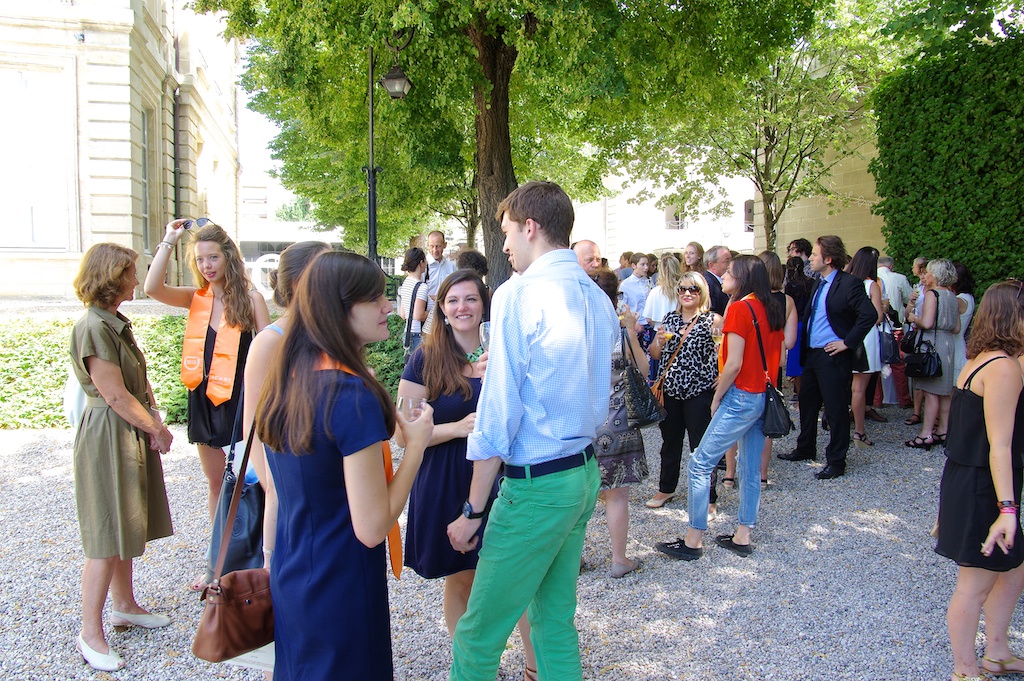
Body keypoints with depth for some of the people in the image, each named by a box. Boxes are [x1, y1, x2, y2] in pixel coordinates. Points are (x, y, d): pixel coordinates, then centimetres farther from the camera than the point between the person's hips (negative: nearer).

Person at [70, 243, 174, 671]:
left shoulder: (116, 323, 12)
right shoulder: (93, 327, -19)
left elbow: (140, 382, 12)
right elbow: (116, 395, -20)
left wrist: (156, 422, -1)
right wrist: (156, 430, -10)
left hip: (132, 435, 10)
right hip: (107, 438, -10)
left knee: (127, 527, 18)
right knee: (108, 538, -3)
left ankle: (125, 606, 33)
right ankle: (91, 634, 8)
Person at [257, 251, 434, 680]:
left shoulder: (286, 381, 0)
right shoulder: (352, 395, -25)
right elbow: (372, 527, -23)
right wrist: (416, 444, -15)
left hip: (290, 579, 8)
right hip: (341, 591, -8)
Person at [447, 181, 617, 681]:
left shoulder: (518, 294, -15)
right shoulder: (598, 298, 9)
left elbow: (498, 413, -17)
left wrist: (473, 510, -10)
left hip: (536, 484, -8)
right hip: (585, 471, 9)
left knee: (478, 634, 5)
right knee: (556, 620, 20)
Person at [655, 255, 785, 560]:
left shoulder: (740, 308, -14)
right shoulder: (772, 308, 9)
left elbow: (734, 364, -18)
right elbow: (774, 356, 14)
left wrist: (717, 398, -7)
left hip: (742, 397, -9)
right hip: (765, 396, 9)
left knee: (699, 465, -3)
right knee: (750, 467, 13)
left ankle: (693, 540, 0)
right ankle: (742, 536, 21)